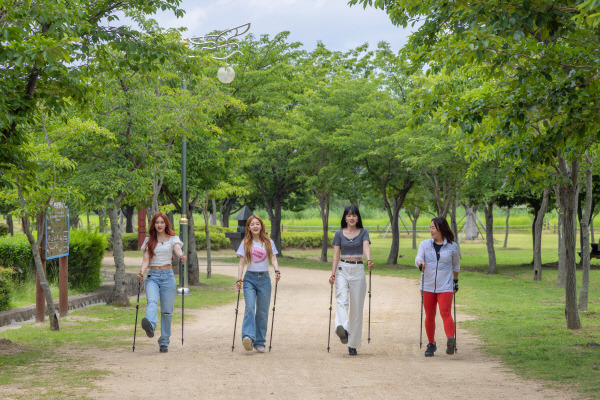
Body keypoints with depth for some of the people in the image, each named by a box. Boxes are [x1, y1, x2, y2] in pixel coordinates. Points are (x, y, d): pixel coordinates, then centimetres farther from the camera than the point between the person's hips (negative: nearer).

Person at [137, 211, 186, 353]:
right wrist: (141, 272, -17)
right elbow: (146, 259, 3)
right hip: (152, 276, 0)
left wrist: (181, 256, -38)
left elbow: (178, 249, -14)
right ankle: (150, 326, -55)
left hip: (167, 276, 0)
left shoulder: (172, 239, 7)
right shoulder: (149, 241, 12)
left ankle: (164, 342, 11)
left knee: (167, 310, 0)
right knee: (152, 302, -27)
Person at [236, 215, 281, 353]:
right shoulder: (245, 243, 7)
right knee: (250, 307, -20)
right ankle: (248, 337, -32)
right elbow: (241, 262, 4)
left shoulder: (268, 243, 10)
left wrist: (277, 271, -16)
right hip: (250, 278, -1)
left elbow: (273, 258, 4)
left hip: (264, 279, 1)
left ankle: (260, 342, 8)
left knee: (263, 311, 1)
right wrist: (239, 279, -7)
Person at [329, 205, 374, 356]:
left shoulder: (363, 232, 5)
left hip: (358, 271, 1)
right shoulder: (339, 234, 6)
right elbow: (336, 255, 2)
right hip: (342, 270, 0)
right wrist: (333, 273, -10)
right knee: (342, 301, -23)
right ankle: (342, 329, -48)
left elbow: (366, 247, -14)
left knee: (357, 307, 2)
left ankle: (353, 344, 8)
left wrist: (369, 260, -34)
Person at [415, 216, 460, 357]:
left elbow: (456, 265, 17)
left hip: (445, 287, -2)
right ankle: (431, 344, 20)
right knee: (429, 316, 6)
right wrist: (420, 264, -30)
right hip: (427, 287, 2)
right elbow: (418, 258, -7)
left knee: (445, 313, -19)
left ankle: (451, 339, -34)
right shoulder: (425, 244, 7)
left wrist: (456, 281, 22)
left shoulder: (452, 246, 3)